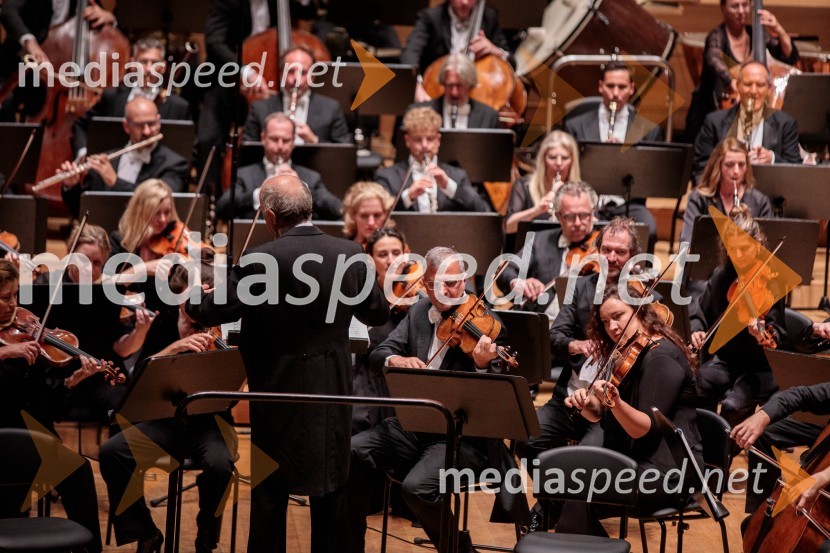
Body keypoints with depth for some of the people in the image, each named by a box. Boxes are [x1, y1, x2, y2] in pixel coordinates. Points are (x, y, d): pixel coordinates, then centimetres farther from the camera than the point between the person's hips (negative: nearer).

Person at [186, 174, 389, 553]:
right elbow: (378, 314, 10)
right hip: (334, 392, 4)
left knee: (271, 491, 5)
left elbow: (216, 311, -14)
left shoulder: (261, 260, -17)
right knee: (331, 489, 14)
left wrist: (191, 305, 9)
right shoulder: (350, 255, -2)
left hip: (281, 390, -4)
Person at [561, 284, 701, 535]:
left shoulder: (661, 358, -14)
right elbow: (600, 416, 15)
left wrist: (614, 402, -38)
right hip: (636, 462, 9)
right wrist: (586, 404, -7)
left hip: (670, 472, -9)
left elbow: (645, 429, -20)